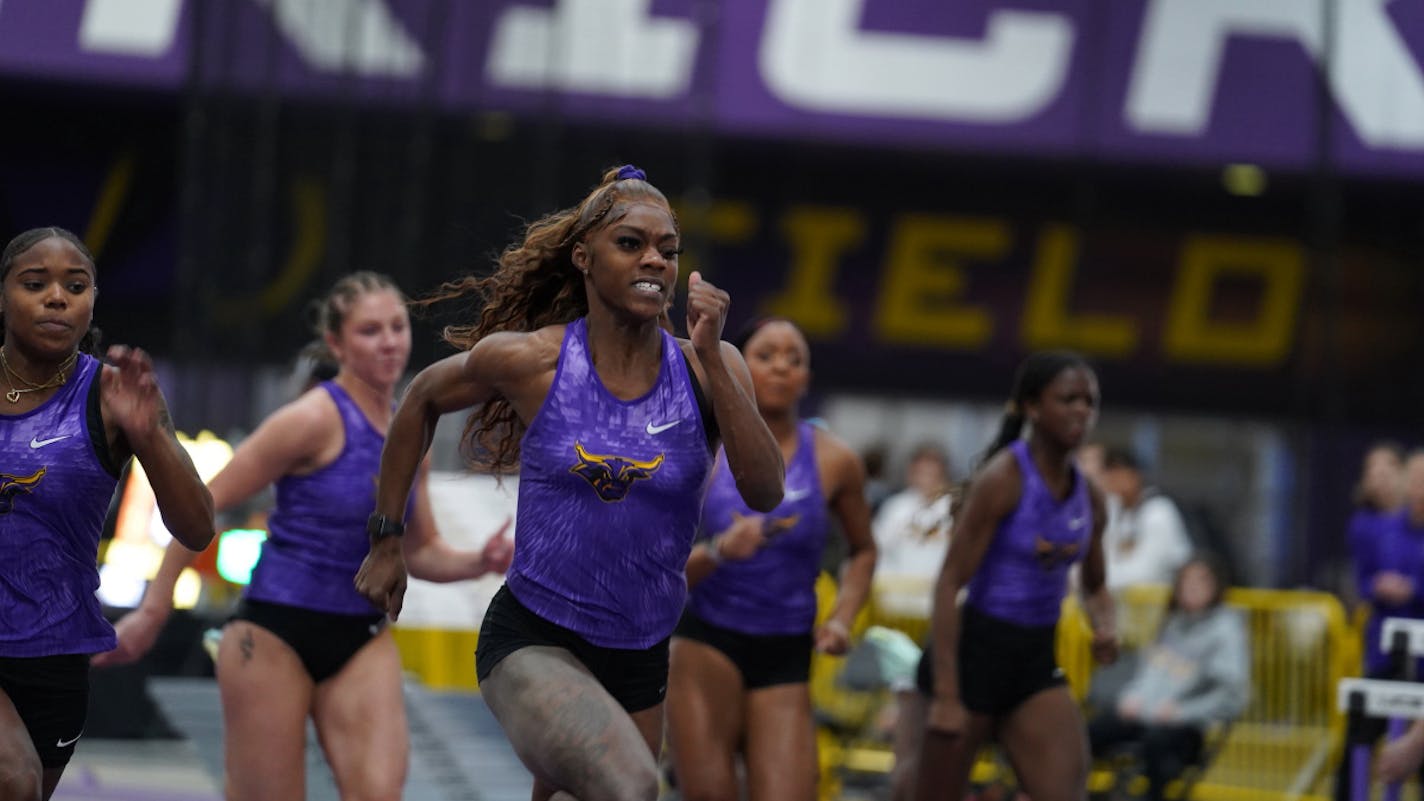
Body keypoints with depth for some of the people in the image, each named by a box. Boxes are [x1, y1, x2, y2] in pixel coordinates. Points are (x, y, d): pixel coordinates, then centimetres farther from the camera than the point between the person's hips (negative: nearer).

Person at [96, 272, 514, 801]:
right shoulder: (317, 420, -12)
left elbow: (421, 552, 19)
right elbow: (203, 505, -9)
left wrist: (480, 562, -3)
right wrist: (153, 611, -9)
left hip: (362, 642, 5)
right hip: (274, 636, -5)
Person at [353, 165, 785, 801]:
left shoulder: (706, 369, -4)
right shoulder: (530, 360, -9)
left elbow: (766, 495, -16)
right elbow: (422, 399, 10)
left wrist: (711, 358, -22)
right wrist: (386, 540, 12)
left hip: (642, 655, 4)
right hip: (532, 642, -4)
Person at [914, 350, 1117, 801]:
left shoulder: (1088, 497, 7)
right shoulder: (1003, 479, -13)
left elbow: (1095, 587, 24)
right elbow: (950, 583, -15)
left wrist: (1103, 628, -1)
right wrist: (946, 694, -21)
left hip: (1037, 662, 6)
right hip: (978, 650, -6)